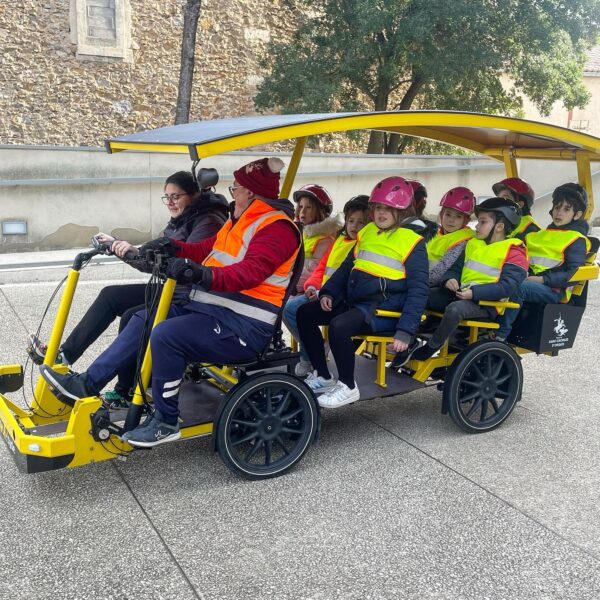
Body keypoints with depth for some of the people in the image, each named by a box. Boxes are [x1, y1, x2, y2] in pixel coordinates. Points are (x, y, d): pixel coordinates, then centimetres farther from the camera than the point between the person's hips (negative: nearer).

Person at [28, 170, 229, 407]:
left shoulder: (208, 222, -16)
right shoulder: (179, 221, 13)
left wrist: (136, 252, -36)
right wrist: (117, 245, 4)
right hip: (170, 289, 9)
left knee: (133, 317, -23)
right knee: (111, 295, 1)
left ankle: (125, 393, -6)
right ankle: (65, 354, 5)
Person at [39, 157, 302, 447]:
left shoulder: (277, 227, -13)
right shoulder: (240, 221, 21)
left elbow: (252, 270, -29)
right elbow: (207, 251, 23)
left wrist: (205, 276, -43)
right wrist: (175, 248, 5)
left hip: (242, 327, -11)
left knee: (166, 335, -27)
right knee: (144, 319, 8)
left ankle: (165, 423, -11)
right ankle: (87, 383, 10)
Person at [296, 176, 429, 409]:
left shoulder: (412, 241, -6)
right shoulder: (367, 232, 14)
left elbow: (418, 289, -11)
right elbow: (346, 267, 22)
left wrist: (405, 330, -19)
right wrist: (328, 292, 4)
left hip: (383, 310, -8)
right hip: (353, 302, 8)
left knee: (338, 326, -32)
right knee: (305, 313, 0)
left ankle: (348, 387, -10)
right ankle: (322, 376, 10)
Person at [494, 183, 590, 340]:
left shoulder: (577, 241, 2)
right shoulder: (543, 234, 26)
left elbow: (573, 274, -9)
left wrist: (543, 279, -18)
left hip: (554, 291, -7)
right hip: (530, 280, 7)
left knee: (517, 287, -35)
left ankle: (499, 335, -35)